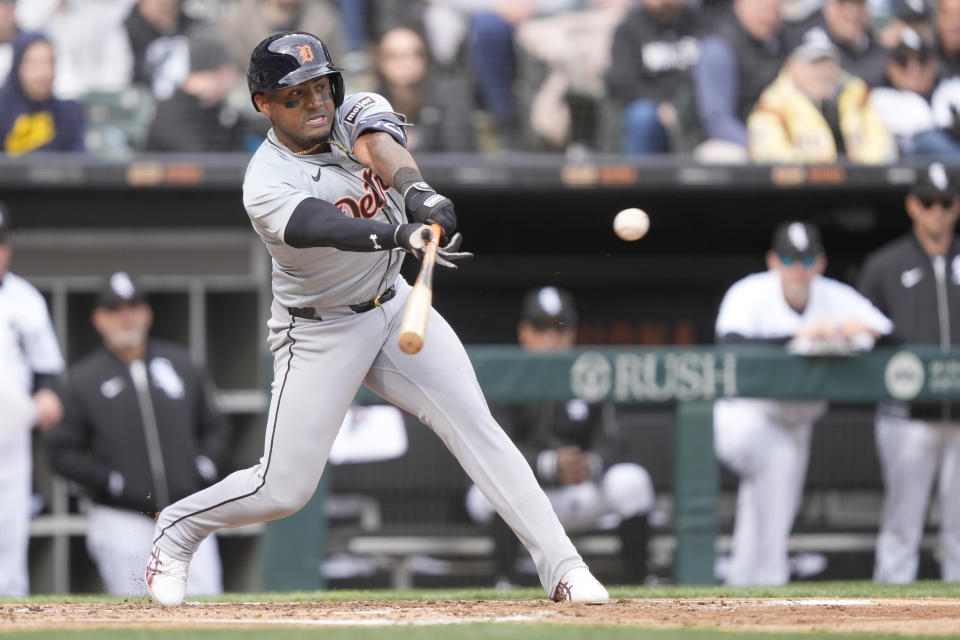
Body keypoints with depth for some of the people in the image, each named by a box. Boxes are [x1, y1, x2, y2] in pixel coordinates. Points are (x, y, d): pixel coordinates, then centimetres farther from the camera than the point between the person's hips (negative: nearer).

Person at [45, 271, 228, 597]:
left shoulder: (181, 364, 14)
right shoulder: (82, 380, 3)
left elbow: (215, 426, 21)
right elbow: (62, 453, 1)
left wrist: (205, 466, 2)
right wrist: (111, 482, -11)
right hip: (122, 520, -2)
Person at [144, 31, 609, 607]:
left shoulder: (355, 113, -8)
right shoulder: (267, 187, -22)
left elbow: (381, 150, -31)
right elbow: (330, 229, -41)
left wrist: (418, 193, -53)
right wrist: (403, 236, -59)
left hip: (393, 305, 4)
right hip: (319, 335, -4)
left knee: (474, 424, -11)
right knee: (284, 489, -5)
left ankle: (561, 565, -11)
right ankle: (178, 529, 23)